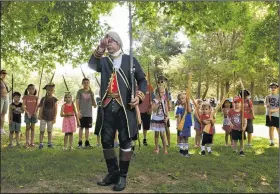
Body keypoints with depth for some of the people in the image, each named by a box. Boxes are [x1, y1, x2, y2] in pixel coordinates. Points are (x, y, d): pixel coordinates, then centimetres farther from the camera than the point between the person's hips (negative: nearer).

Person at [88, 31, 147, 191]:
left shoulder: (130, 60, 8)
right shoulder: (103, 61, 15)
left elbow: (142, 80, 8)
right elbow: (92, 65, -8)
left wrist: (139, 96, -9)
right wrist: (100, 50, -24)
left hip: (125, 107, -3)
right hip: (108, 107, 3)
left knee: (125, 141, 0)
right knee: (106, 141, 6)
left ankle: (122, 176, 12)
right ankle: (112, 173, 22)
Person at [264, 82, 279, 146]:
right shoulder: (268, 97, 8)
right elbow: (265, 104, 12)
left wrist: (275, 110, -19)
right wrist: (266, 105, -11)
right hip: (269, 114, 3)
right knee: (271, 128, 8)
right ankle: (271, 142, 15)